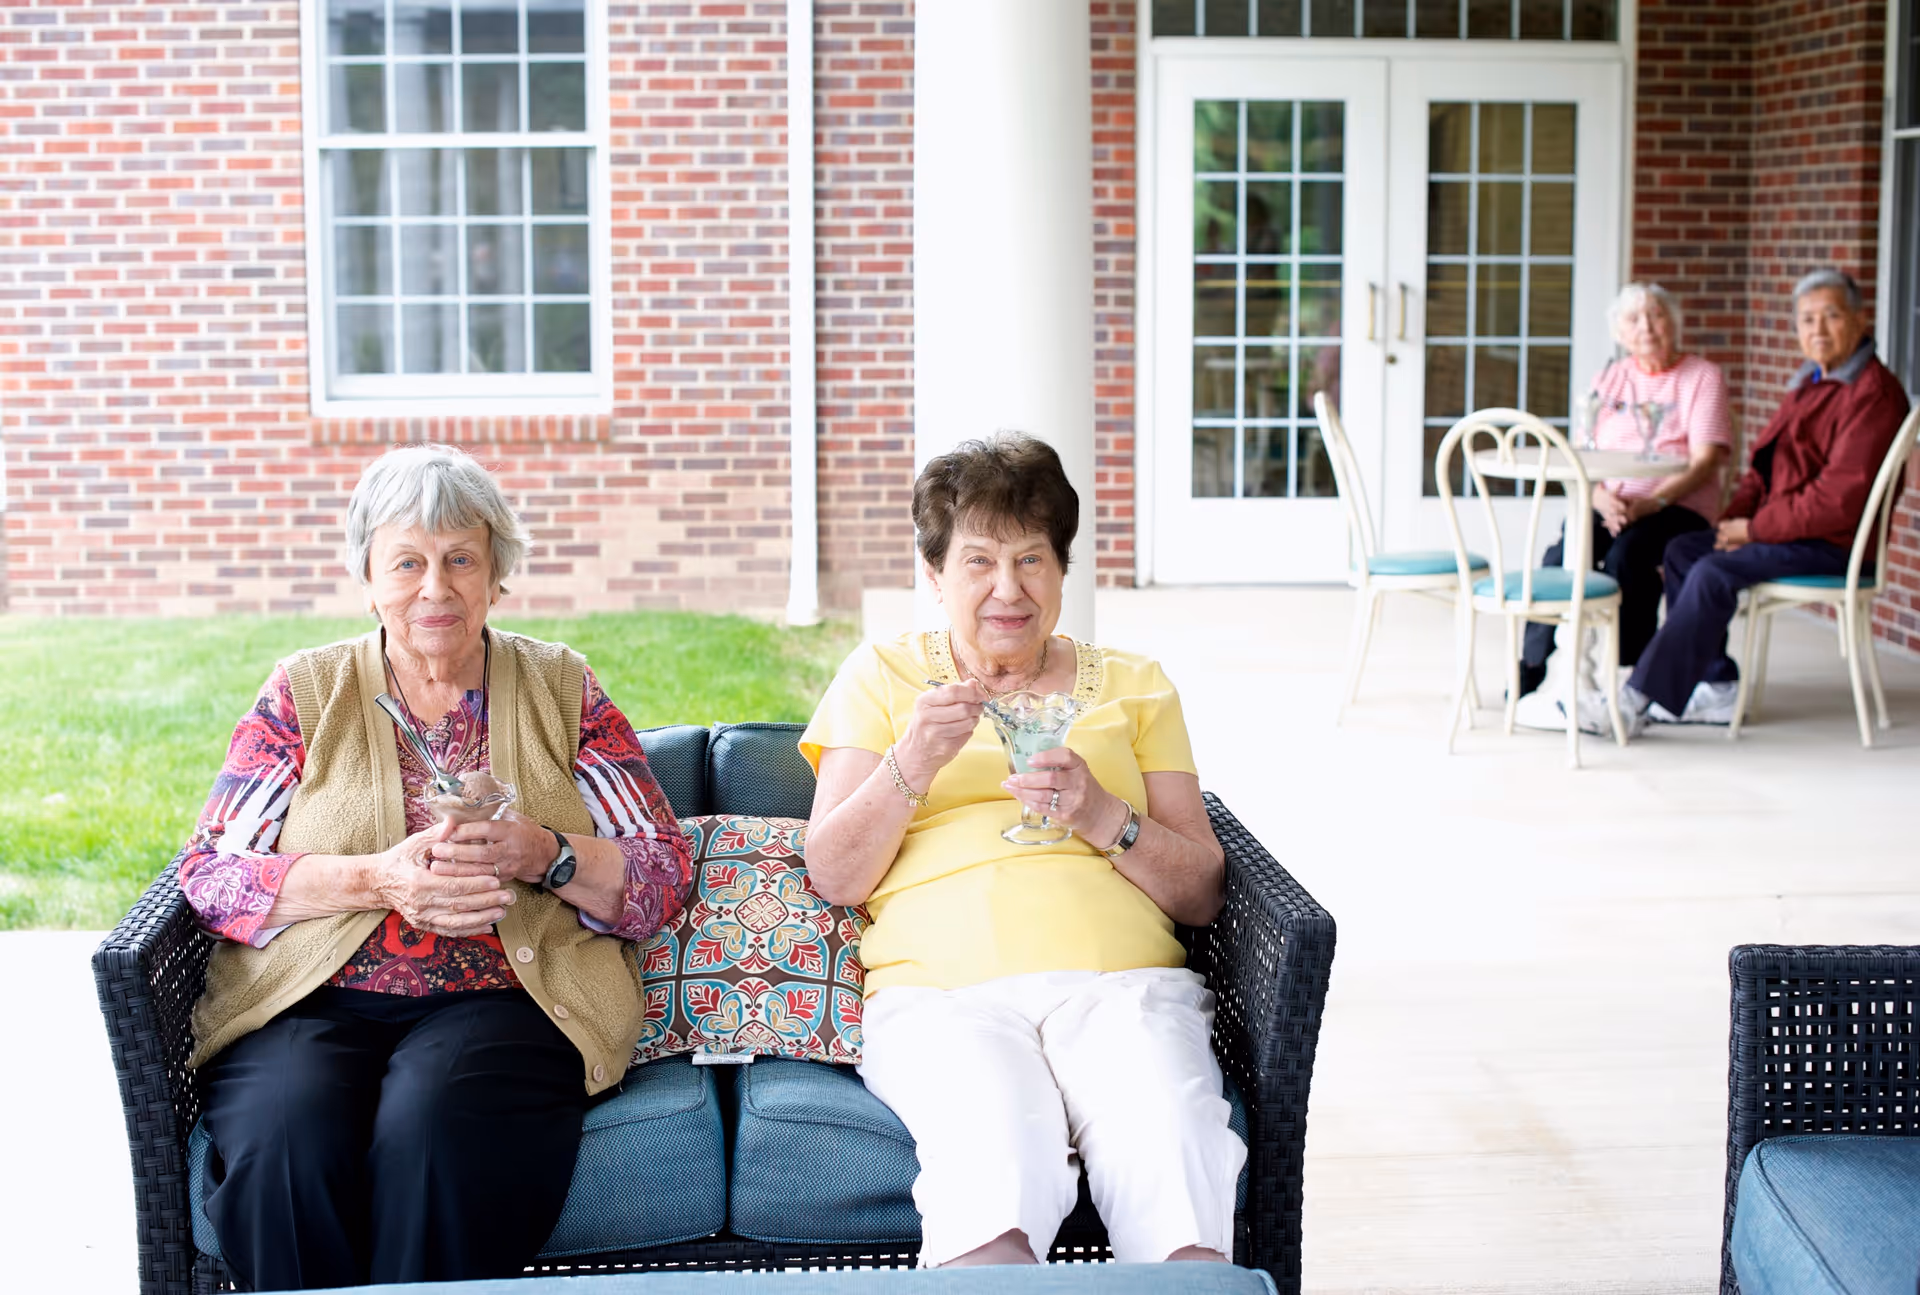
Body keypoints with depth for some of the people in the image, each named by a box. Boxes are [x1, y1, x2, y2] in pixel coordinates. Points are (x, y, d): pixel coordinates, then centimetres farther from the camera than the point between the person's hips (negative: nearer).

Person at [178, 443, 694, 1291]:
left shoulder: (560, 689, 12)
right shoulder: (304, 693, 12)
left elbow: (665, 876, 7)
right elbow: (211, 873, 2)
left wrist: (543, 855, -13)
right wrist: (378, 878, -13)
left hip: (501, 1001, -1)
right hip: (311, 1004, 1)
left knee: (435, 1122, -34)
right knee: (289, 1135, -32)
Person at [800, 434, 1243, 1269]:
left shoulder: (1133, 686, 23)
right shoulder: (882, 676, 20)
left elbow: (1203, 894, 15)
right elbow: (832, 878, 10)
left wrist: (1101, 816, -4)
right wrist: (914, 761, -6)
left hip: (1119, 979, 1)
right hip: (939, 986, -1)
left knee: (1169, 1152, -32)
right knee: (998, 1157, -35)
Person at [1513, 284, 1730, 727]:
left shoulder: (1703, 377, 5)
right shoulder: (1610, 379, 18)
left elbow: (1705, 462, -7)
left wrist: (1652, 502, -22)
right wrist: (1601, 497, -14)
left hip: (1677, 505, -3)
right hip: (1610, 502, 3)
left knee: (1627, 553, -34)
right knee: (1563, 552, -27)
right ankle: (1529, 677, -27)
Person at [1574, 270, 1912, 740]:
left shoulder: (1873, 394, -16)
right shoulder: (1810, 384, 17)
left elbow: (1838, 498, -23)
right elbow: (1765, 465, 21)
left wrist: (1754, 528, -16)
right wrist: (1737, 514, 0)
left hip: (1833, 543, -10)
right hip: (1792, 528, 10)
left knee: (1714, 573, -25)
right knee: (1682, 550, 1)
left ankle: (1635, 704, -25)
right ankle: (1718, 687, 0)